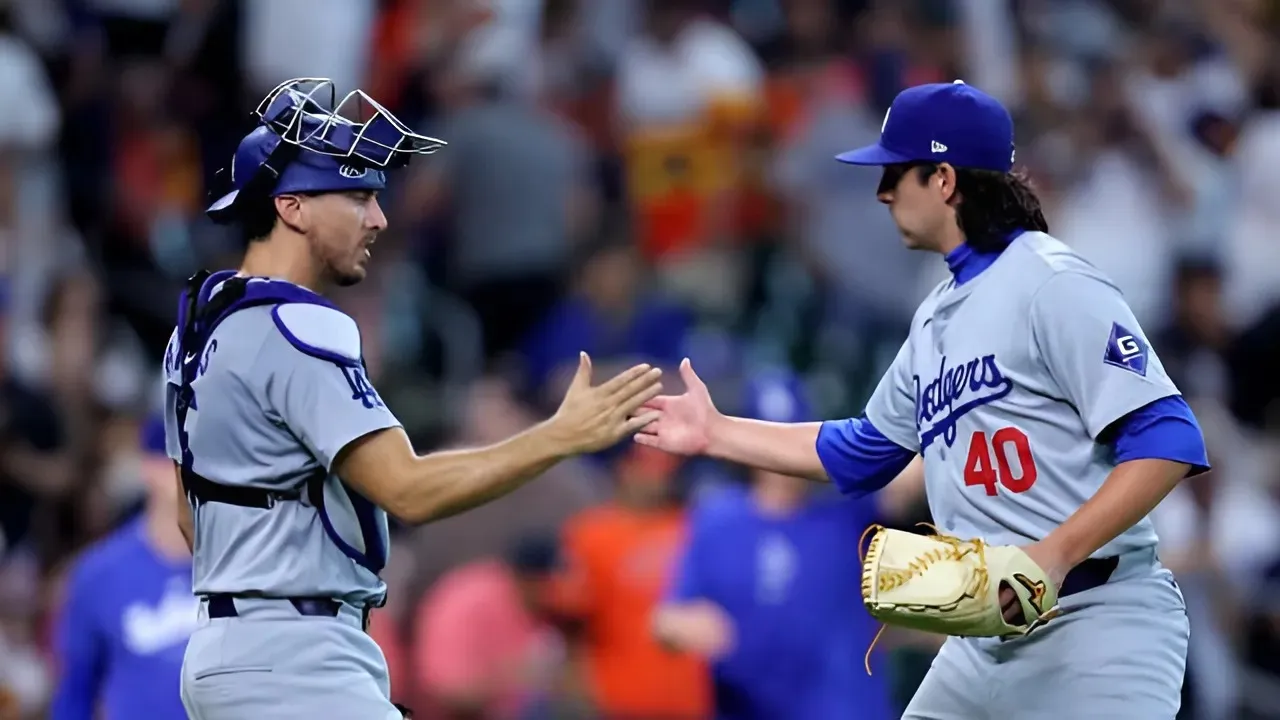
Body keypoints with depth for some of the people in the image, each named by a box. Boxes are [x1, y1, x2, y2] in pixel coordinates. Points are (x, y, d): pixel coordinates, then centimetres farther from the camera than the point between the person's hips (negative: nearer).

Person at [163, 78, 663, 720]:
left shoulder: (203, 322, 14)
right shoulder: (295, 332, -16)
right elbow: (407, 490, -24)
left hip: (224, 646, 10)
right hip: (295, 666, -10)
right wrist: (562, 436, -22)